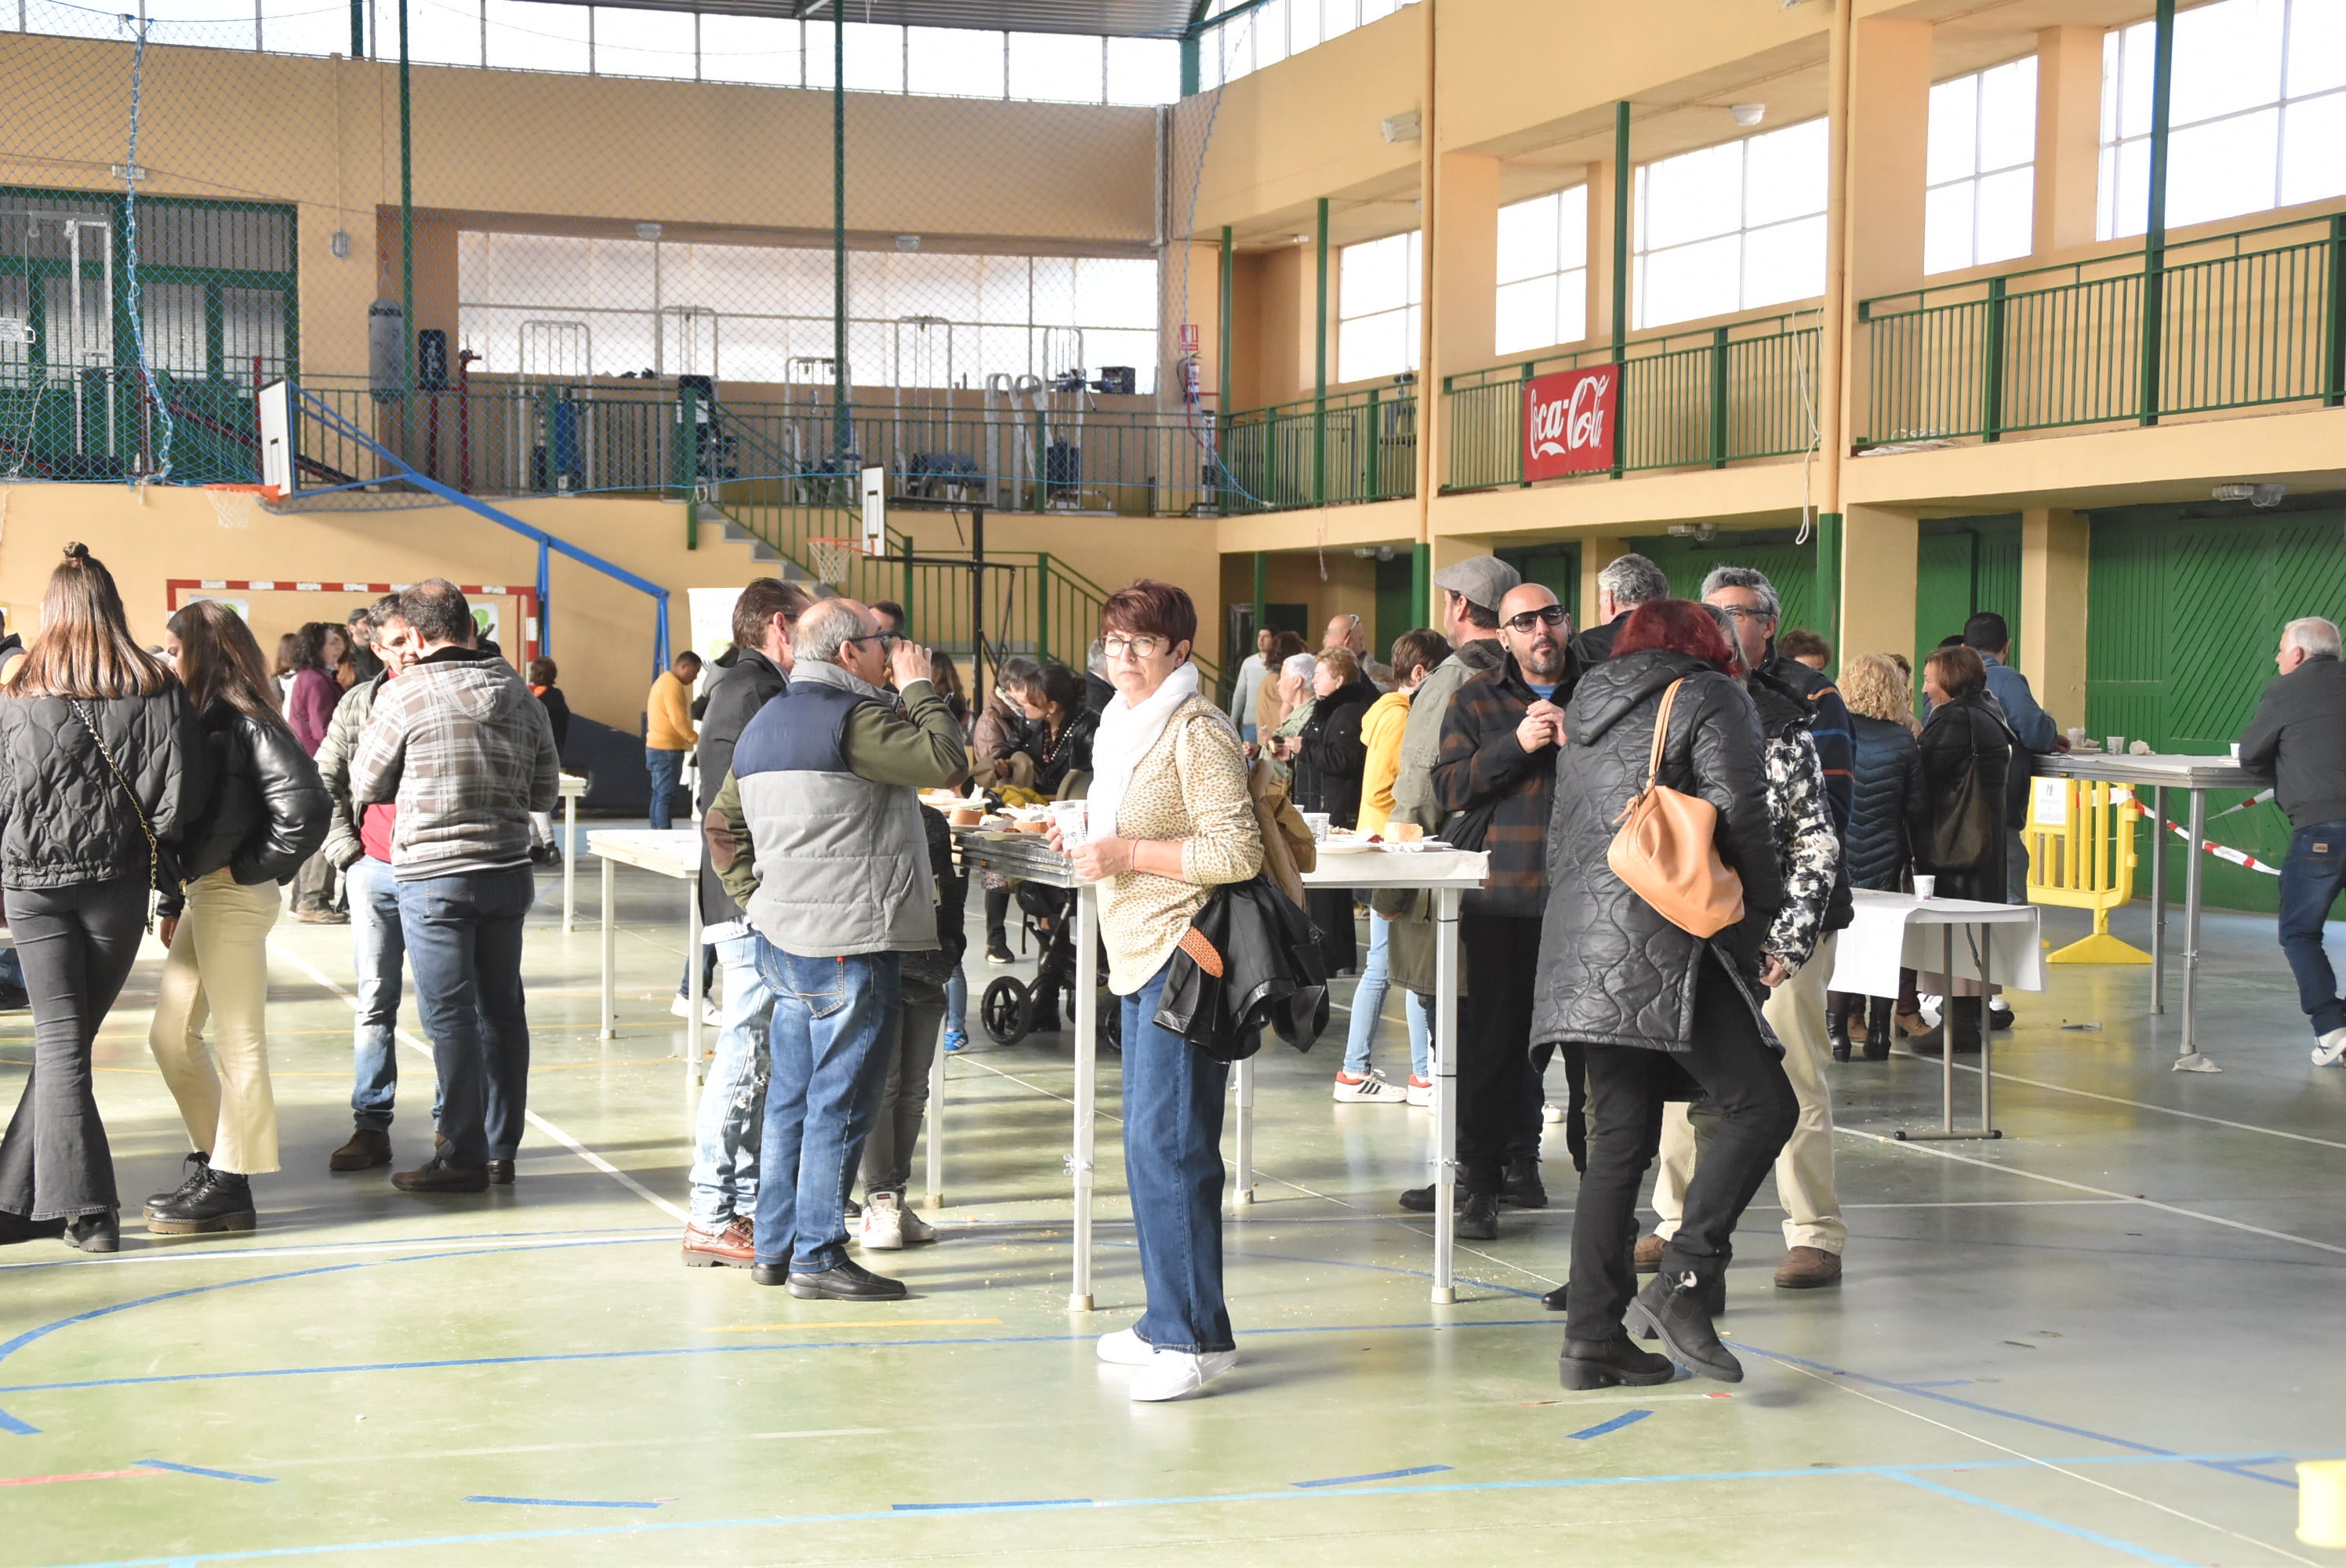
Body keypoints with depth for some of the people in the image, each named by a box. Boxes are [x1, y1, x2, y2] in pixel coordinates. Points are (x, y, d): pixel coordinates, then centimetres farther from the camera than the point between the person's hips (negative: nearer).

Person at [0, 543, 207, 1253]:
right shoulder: (156, 691, -3)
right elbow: (184, 792, -10)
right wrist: (146, 842, 6)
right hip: (117, 882, 0)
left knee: (58, 1041, 4)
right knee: (70, 1039, 10)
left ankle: (84, 1209, -1)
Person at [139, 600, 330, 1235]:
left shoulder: (244, 721, -14)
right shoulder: (203, 717, 13)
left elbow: (307, 807, -22)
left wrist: (251, 868, -12)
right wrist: (173, 901, 14)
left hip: (235, 898, -10)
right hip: (202, 896, 10)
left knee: (238, 1042, -1)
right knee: (170, 1035, 14)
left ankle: (229, 1189, 5)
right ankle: (214, 1164, 24)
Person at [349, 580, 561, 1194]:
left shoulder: (405, 694, -11)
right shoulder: (519, 693, 4)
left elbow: (366, 786, 1)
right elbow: (545, 790, 11)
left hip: (433, 876, -5)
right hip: (509, 872, 5)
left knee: (451, 1016, -1)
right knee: (503, 1010, 12)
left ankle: (465, 1157, 2)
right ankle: (501, 1149, 18)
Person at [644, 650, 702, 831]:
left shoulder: (663, 680, 18)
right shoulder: (673, 685, -15)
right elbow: (678, 721, -21)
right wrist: (697, 739, -15)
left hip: (655, 747, 10)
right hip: (667, 749, -10)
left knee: (659, 794, 12)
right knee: (666, 795, -11)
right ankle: (664, 832, -13)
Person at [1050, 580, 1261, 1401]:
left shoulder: (1196, 732, -12)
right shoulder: (1129, 726, 18)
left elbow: (1236, 852, -19)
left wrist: (1125, 854, -17)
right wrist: (1091, 841, 11)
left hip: (1184, 957, -10)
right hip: (1142, 958, 10)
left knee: (1165, 1143, -12)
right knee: (1150, 1142, 12)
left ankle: (1195, 1336, -8)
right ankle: (1170, 1319, 20)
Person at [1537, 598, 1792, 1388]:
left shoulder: (1585, 708, 23)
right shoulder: (1709, 698, 2)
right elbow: (1739, 819, -8)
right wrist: (1764, 928, 0)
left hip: (1587, 947, 8)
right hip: (1668, 944, -8)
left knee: (1619, 1140, 8)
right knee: (1762, 1105, -4)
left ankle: (1592, 1338, 6)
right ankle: (1683, 1281, -18)